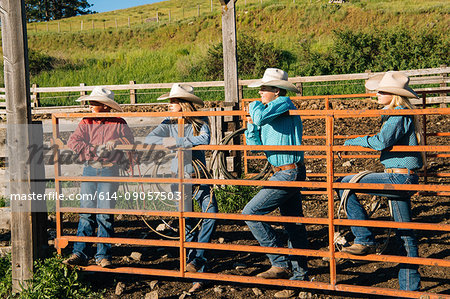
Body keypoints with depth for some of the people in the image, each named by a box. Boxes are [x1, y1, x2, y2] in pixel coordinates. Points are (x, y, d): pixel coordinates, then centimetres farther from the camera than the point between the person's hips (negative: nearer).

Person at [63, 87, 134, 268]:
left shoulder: (118, 124, 6)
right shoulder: (86, 123, 9)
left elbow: (130, 140, 2)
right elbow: (73, 141, -4)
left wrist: (116, 143, -15)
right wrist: (94, 151, -14)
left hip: (110, 171, -2)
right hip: (90, 170, 2)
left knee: (105, 213, -1)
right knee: (86, 212, 1)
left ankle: (103, 256, 7)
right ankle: (80, 253, 5)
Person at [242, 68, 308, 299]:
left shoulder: (284, 103, -10)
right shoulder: (270, 110, 18)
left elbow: (261, 115, -28)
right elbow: (256, 144, 19)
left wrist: (254, 106, -6)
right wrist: (251, 124, 4)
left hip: (289, 173, -10)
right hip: (287, 173, 10)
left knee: (251, 213, -12)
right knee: (294, 226, 13)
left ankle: (280, 263, -9)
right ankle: (299, 278, 21)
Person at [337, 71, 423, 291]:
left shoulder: (398, 115, -15)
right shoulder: (402, 114, 16)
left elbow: (382, 141, -30)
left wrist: (355, 141, -18)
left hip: (399, 177, -10)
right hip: (403, 178, 10)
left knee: (345, 185, -12)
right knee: (405, 233, 14)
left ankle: (364, 240, -7)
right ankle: (410, 286, 21)